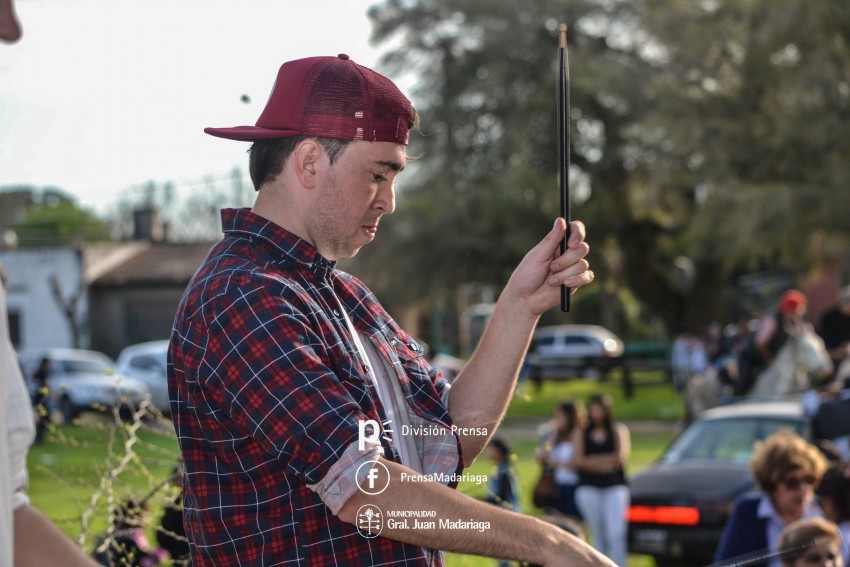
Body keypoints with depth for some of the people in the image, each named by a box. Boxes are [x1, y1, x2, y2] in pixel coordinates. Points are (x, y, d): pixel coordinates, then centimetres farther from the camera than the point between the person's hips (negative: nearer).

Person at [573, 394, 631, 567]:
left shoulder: (619, 430, 10)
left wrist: (592, 461, -4)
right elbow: (579, 460, 2)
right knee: (598, 535, 1)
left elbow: (621, 457, -2)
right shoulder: (581, 433, 13)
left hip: (615, 487, -2)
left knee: (616, 533, -14)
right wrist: (606, 462, -7)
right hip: (589, 488, 2)